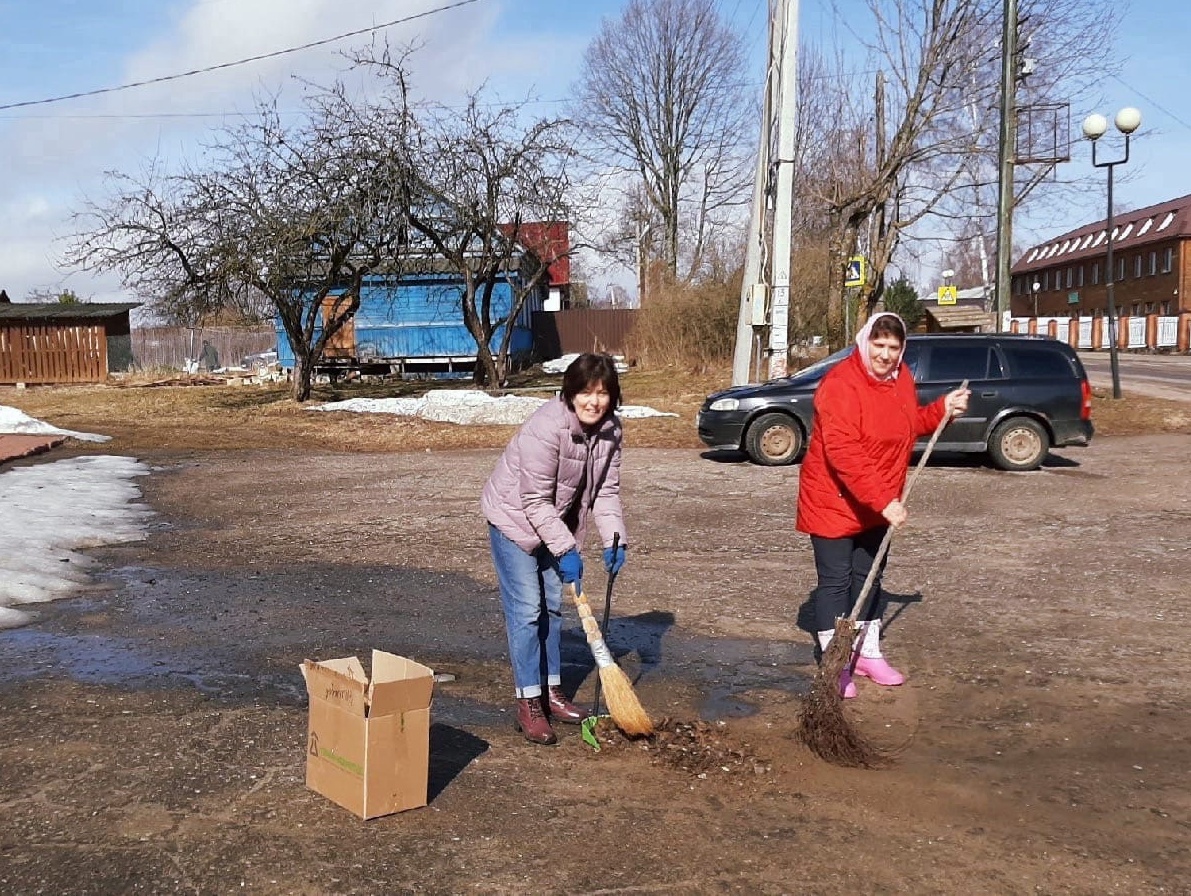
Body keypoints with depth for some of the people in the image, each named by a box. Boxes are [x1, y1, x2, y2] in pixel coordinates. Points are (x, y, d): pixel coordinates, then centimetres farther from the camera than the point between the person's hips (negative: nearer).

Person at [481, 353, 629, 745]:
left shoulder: (610, 430, -10)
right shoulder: (546, 428, -33)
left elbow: (605, 490, -4)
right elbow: (536, 501, -28)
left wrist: (614, 539, -17)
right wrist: (566, 550, -27)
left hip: (553, 522, 7)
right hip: (514, 517, -7)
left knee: (553, 606, 14)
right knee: (526, 610, -9)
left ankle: (552, 690, 26)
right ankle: (528, 704, -1)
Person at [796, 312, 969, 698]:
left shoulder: (901, 379, 3)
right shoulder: (841, 384, -25)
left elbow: (909, 425, 20)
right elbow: (843, 453, -32)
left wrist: (942, 409, 1)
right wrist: (884, 501, -33)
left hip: (879, 504, 8)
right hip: (834, 502, -8)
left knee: (869, 576, 17)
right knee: (835, 580, -1)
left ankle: (868, 654, 31)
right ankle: (836, 665, 8)